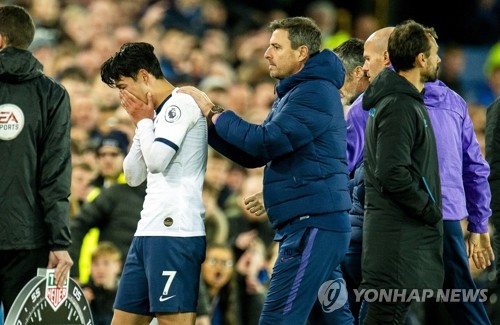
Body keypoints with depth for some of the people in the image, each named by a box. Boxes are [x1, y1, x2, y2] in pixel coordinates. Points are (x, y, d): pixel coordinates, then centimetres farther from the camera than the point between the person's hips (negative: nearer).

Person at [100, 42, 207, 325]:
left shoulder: (182, 103, -7)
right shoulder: (161, 113, 22)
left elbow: (156, 160, -18)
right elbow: (134, 176, 23)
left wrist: (144, 120, -2)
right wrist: (142, 124, 13)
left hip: (175, 232, -10)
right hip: (149, 234, 10)